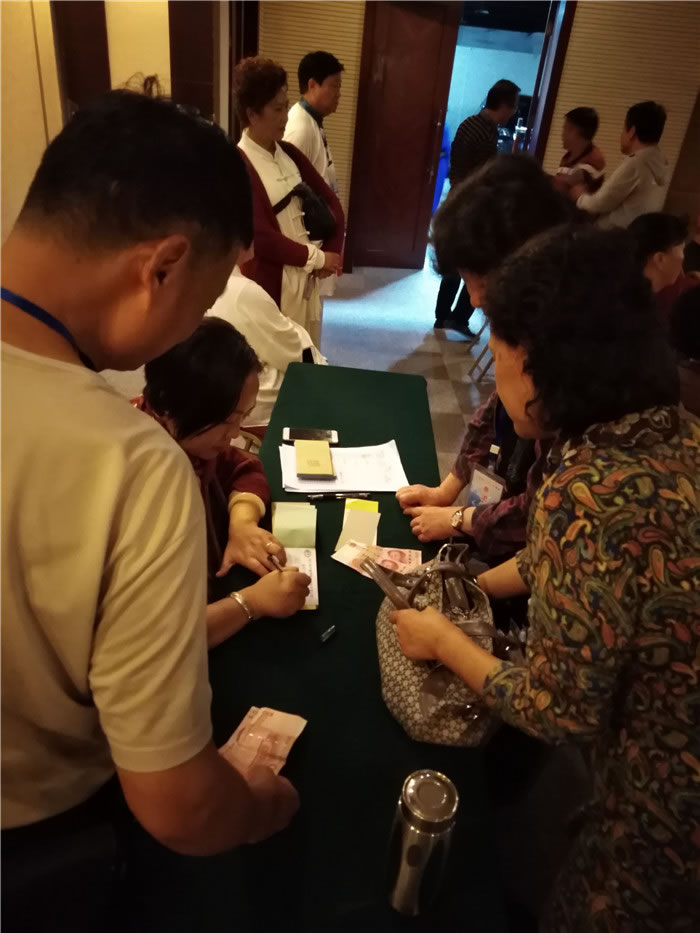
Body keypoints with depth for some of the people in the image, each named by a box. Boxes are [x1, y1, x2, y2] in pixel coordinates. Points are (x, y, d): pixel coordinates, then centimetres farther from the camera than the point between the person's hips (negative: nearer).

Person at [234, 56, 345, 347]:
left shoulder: (288, 153, 8)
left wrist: (331, 252, -6)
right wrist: (318, 257, -15)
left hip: (307, 278, 7)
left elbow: (329, 201, 10)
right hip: (269, 285, -7)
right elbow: (260, 237, -22)